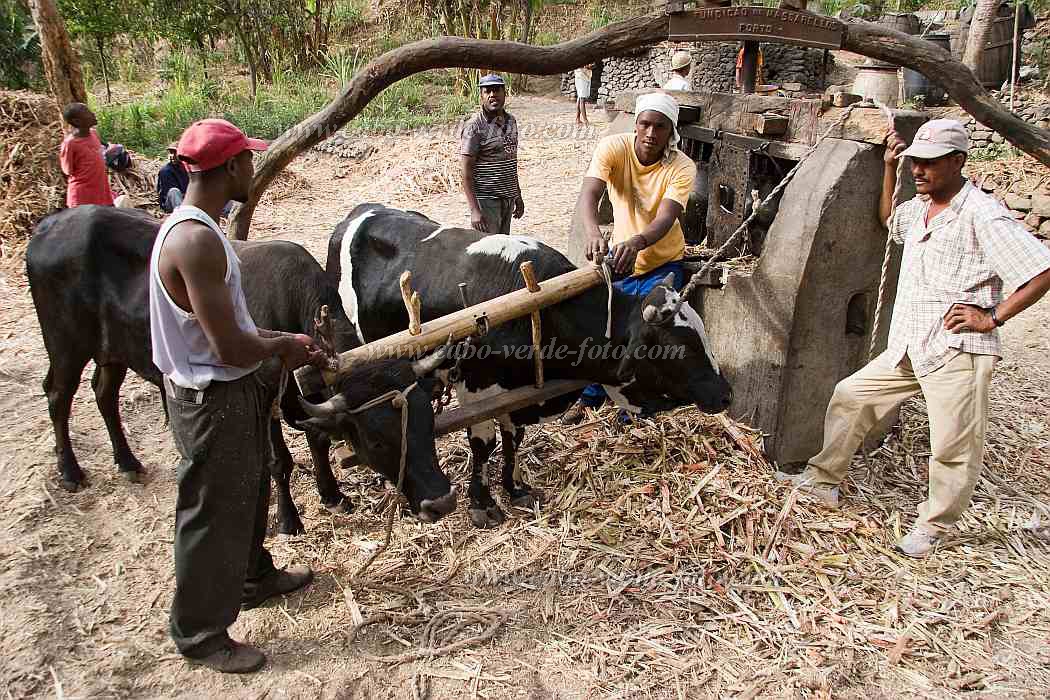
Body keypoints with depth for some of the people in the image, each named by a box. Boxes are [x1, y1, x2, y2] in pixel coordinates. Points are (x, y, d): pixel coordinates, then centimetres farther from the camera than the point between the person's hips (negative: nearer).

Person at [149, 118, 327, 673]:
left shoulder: (195, 228, 5)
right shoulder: (196, 239, -27)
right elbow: (231, 349, -28)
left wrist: (281, 340, 7)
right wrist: (282, 347, -9)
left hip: (231, 391, 10)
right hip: (211, 400, -10)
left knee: (247, 492, 27)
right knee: (213, 515, 7)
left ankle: (254, 577, 50)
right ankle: (199, 634, 28)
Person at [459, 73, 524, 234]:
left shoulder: (511, 121, 11)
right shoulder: (474, 126, -12)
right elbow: (466, 172, -15)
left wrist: (518, 195, 21)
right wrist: (474, 210, -22)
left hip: (508, 199, 7)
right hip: (486, 200, -7)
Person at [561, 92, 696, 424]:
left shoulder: (682, 168, -21)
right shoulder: (613, 148, -18)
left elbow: (665, 219, -36)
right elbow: (588, 196, -32)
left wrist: (637, 242, -59)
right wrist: (593, 232, -55)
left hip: (663, 264, -2)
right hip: (620, 254, 2)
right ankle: (590, 395, 25)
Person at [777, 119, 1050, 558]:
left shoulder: (982, 215, -13)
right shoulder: (919, 208, 13)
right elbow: (888, 219, 37)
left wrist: (992, 317, -16)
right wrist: (890, 167, 26)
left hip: (958, 351, -8)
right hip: (908, 348, 8)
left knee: (954, 446, -1)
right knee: (850, 395, 10)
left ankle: (933, 526, 18)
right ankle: (823, 480, 22)